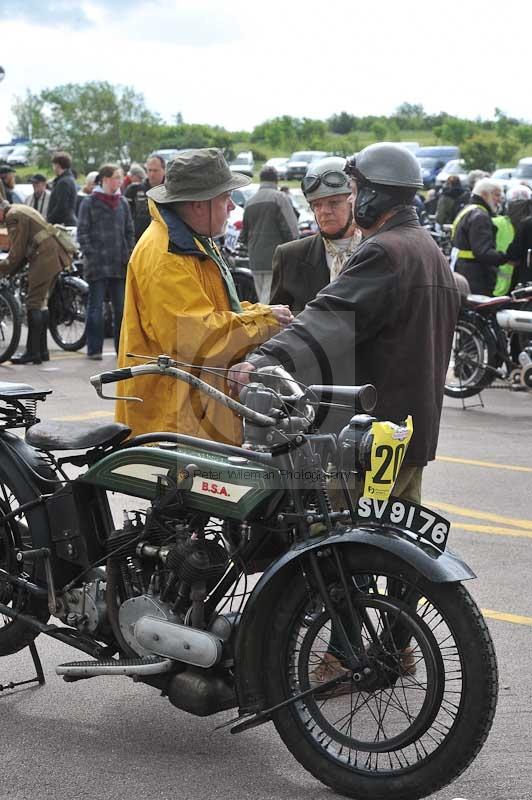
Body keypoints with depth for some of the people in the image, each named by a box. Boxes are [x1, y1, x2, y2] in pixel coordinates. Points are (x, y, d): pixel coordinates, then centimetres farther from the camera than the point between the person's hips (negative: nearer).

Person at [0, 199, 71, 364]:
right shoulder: (21, 210, 22)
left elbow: (16, 254, -12)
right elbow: (24, 249, 21)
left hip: (44, 257, -10)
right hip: (55, 256, 10)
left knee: (34, 304, -6)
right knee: (41, 303, 15)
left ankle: (32, 352, -5)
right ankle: (42, 350, 20)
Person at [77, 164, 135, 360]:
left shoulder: (122, 202, 11)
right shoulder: (89, 203, -2)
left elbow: (129, 231, 15)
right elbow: (82, 233, -3)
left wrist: (129, 256, 5)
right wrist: (90, 256, -12)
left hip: (119, 264, 4)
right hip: (98, 263, -4)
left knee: (121, 307, 7)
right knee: (96, 306, 0)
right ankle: (94, 349, 4)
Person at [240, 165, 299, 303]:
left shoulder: (250, 202, 12)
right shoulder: (279, 197, -6)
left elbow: (243, 237, 16)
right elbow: (292, 231, -12)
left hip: (255, 262, 6)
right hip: (276, 259, -6)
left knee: (262, 299, 13)